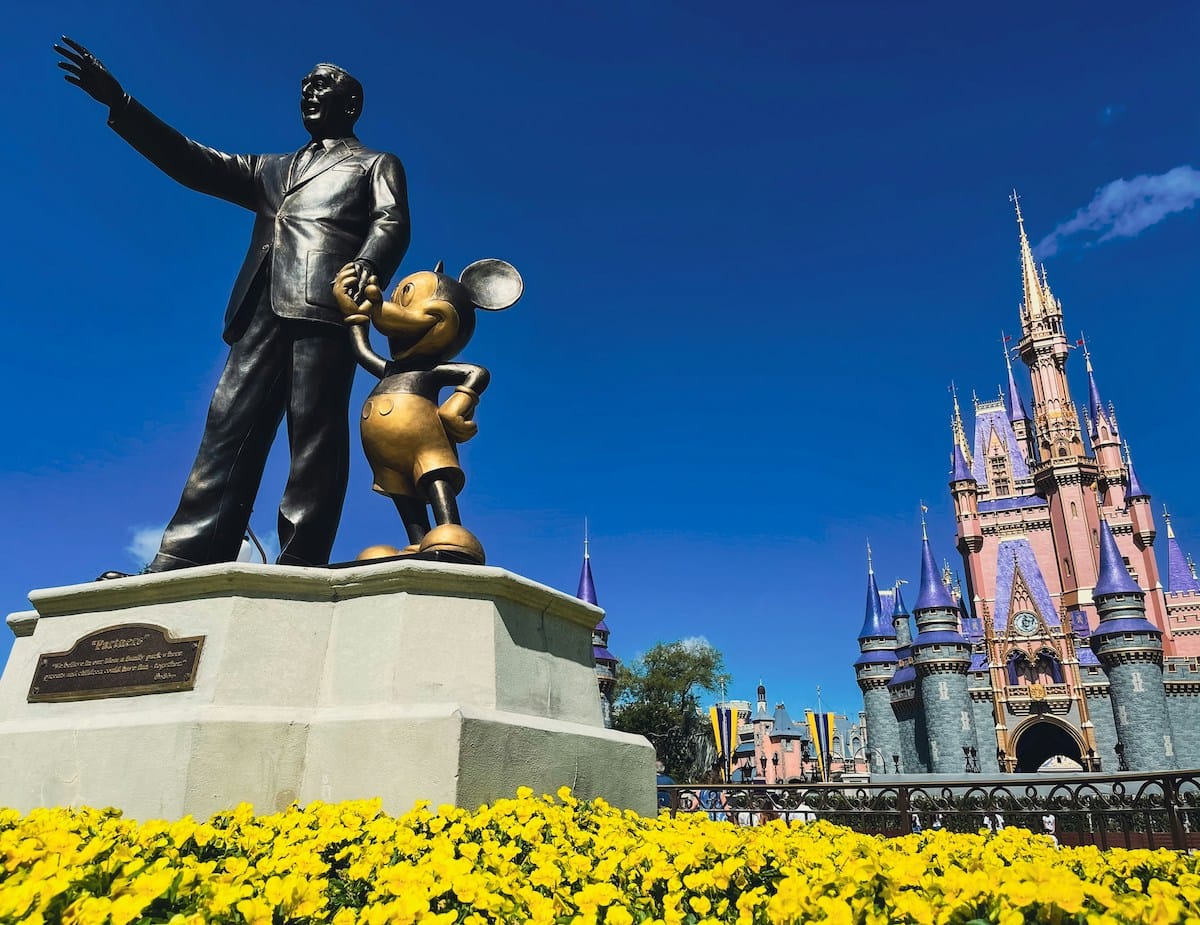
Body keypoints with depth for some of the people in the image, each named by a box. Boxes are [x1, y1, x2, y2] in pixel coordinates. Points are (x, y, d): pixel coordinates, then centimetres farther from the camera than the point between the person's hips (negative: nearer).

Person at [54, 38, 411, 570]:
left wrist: (367, 264, -21)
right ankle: (183, 566, -11)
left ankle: (298, 565, -16)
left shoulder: (377, 165, 21)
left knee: (314, 436, -13)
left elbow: (392, 223, 1)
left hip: (325, 310, -5)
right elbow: (195, 164, 28)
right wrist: (119, 105, 20)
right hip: (262, 314, 5)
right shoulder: (271, 170, 37)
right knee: (229, 430, -6)